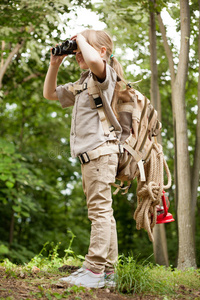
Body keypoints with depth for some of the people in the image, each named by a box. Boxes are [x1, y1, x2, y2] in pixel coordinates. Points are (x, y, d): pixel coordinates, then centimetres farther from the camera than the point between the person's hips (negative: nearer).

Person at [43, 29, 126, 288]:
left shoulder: (105, 74, -4)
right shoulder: (81, 84, 24)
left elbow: (94, 60, -30)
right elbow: (49, 94, 32)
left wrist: (81, 39, -11)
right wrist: (54, 65, 18)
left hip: (100, 150, -10)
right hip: (90, 154, 10)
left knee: (100, 211, -12)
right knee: (103, 213, 10)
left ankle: (94, 271, -14)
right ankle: (107, 270, 14)